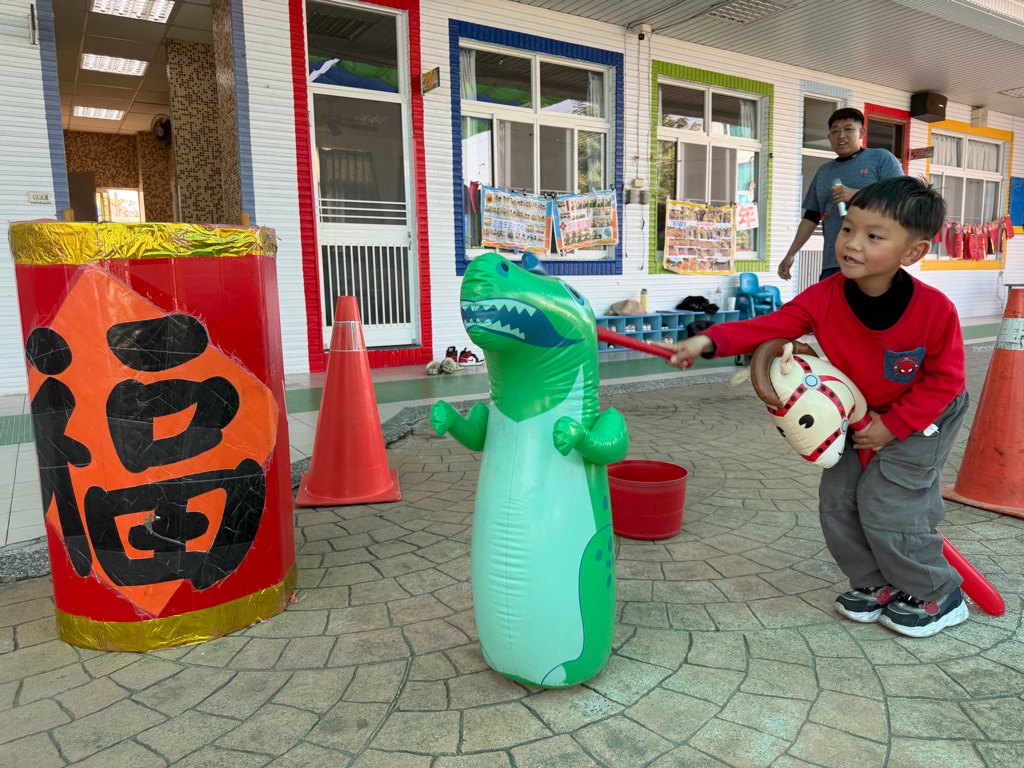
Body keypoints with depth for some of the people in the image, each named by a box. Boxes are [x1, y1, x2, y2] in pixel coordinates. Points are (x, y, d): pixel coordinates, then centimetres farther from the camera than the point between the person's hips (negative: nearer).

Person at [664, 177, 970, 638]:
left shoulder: (934, 310, -27)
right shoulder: (824, 297, -20)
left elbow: (944, 380, -16)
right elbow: (771, 326, -28)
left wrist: (892, 426, -20)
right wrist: (710, 341, -44)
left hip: (922, 417, -5)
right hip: (859, 414, 5)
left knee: (885, 501, -10)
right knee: (837, 497, 2)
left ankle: (937, 596, 16)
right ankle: (877, 584, 25)